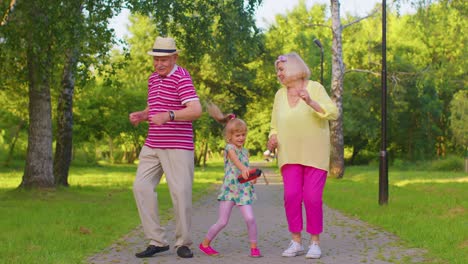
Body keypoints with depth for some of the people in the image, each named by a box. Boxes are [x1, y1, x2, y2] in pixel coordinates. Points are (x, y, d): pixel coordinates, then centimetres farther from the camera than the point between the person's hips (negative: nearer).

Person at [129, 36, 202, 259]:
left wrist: (168, 115, -35)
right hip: (152, 145, 7)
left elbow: (196, 110, -22)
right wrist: (140, 115, 6)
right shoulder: (153, 79, 16)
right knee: (141, 186, -4)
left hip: (178, 146, -7)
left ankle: (183, 243, 12)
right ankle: (157, 241, 3)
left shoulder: (182, 78, -10)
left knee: (180, 192, -5)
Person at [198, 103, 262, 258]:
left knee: (250, 218, -12)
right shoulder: (230, 148, -7)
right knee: (222, 222, -2)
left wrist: (252, 177, -4)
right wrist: (243, 169, -48)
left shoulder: (245, 151, 14)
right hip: (230, 189, -5)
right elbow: (235, 160, -27)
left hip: (244, 190, 5)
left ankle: (254, 247, 3)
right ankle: (205, 244, 18)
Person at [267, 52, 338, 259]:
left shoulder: (315, 88, -4)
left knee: (312, 198, -8)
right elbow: (275, 125, 16)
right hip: (290, 154, 3)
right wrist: (272, 138, -5)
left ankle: (315, 243, 6)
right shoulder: (280, 94, 8)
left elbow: (333, 113, -15)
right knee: (291, 196, -9)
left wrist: (311, 102, -27)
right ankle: (296, 242, 3)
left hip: (315, 154, -3)